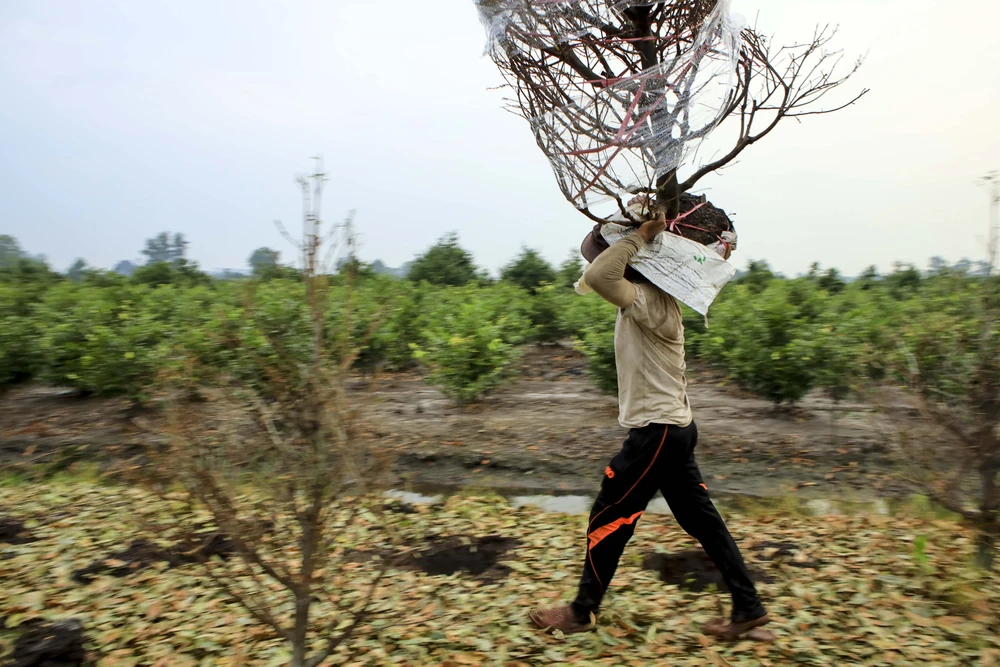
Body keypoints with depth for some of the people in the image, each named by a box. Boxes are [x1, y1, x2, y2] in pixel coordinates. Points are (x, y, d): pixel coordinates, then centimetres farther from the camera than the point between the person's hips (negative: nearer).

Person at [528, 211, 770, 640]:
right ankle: (748, 609, 24)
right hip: (673, 428, 10)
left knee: (608, 519, 2)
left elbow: (597, 275, -37)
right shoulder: (646, 300, 9)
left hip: (658, 431, -10)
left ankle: (581, 613, 17)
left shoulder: (649, 301, -20)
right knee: (700, 520, 15)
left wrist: (641, 235, -25)